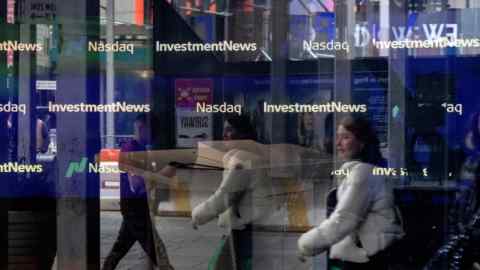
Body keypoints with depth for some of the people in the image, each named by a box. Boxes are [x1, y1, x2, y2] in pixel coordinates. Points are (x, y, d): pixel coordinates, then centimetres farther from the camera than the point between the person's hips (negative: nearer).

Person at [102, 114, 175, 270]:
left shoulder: (142, 149, 13)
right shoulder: (130, 149, -15)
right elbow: (135, 182, -28)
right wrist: (163, 173, -32)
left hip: (140, 203, 9)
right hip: (134, 204, -9)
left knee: (121, 247, 16)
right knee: (155, 248, -10)